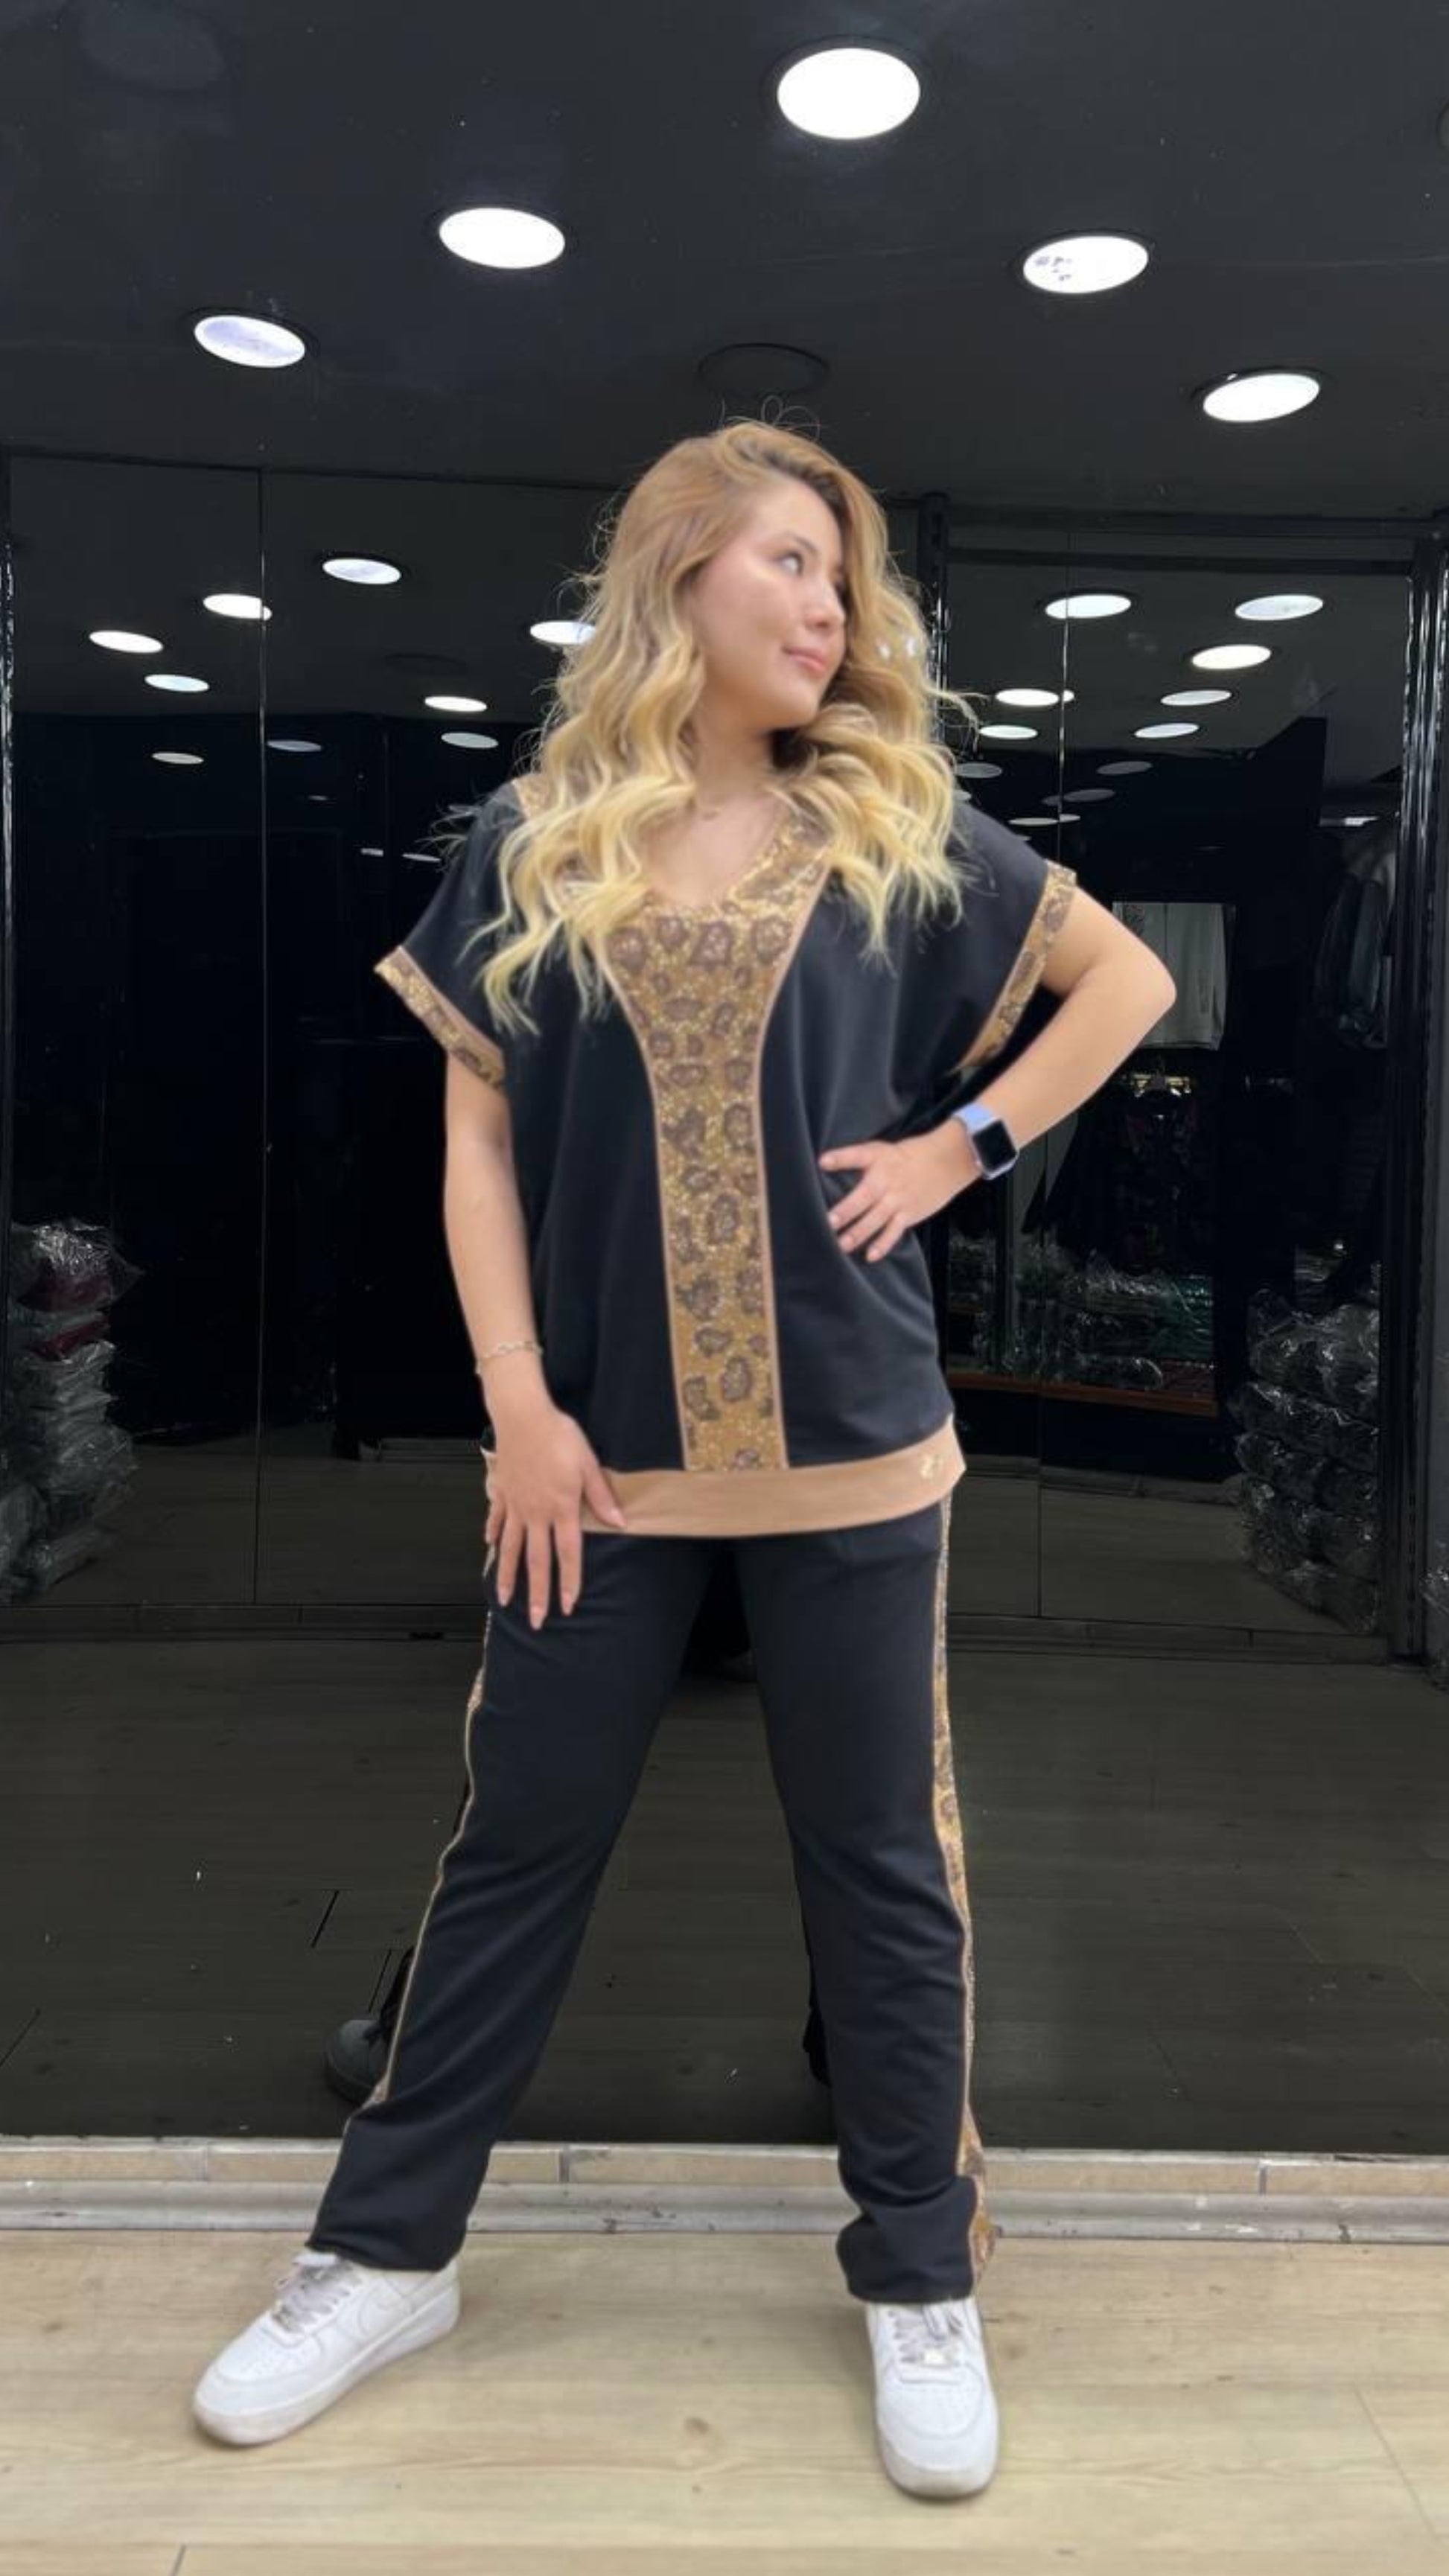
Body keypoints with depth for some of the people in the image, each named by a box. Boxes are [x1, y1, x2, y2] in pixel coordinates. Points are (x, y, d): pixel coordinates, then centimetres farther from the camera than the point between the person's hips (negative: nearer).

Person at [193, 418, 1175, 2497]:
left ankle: (921, 2274, 32)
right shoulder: (529, 844, 3)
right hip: (602, 1448, 0)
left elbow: (1127, 974, 12)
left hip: (850, 1452, 0)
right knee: (519, 1850, 13)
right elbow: (476, 1136, 2)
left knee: (881, 1862, 11)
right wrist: (519, 1407, -6)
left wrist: (962, 1143, -1)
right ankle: (387, 2251, 33)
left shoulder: (900, 829, 4)